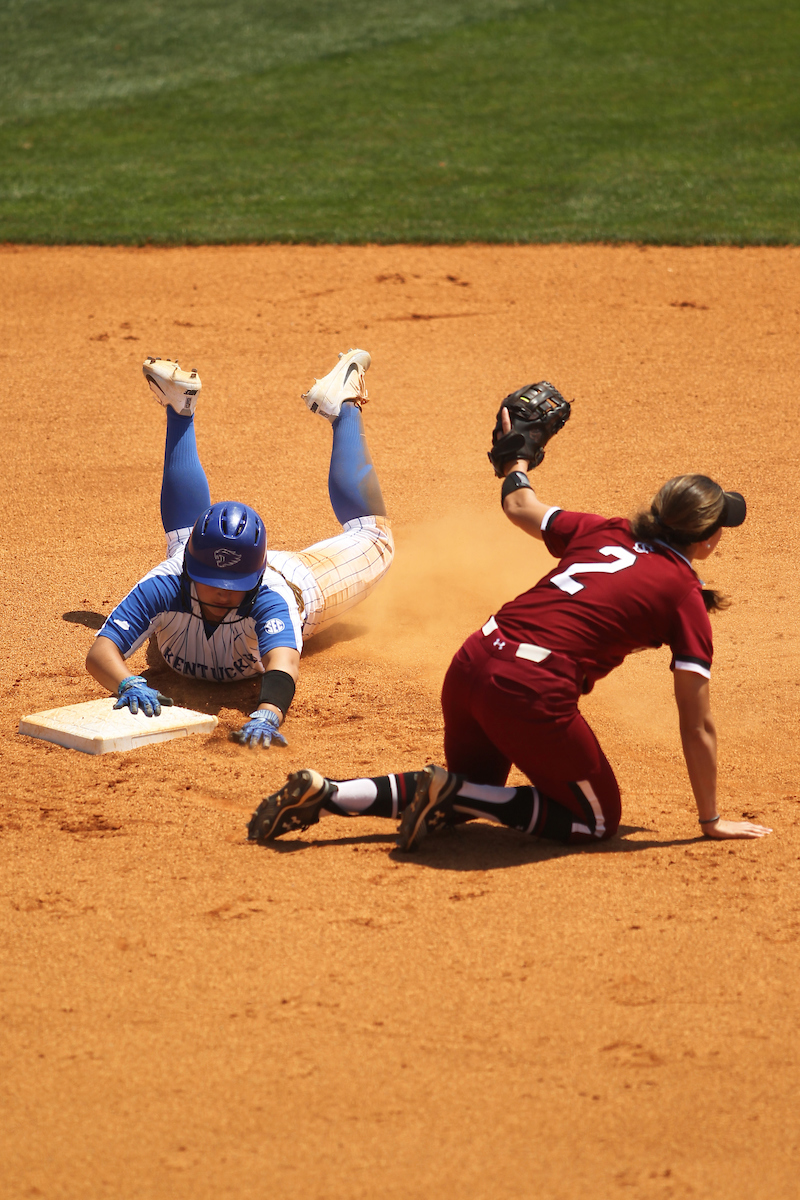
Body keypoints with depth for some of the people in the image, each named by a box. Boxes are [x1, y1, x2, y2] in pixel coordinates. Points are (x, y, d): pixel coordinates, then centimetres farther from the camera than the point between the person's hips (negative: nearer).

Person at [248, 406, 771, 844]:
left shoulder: (605, 531, 14)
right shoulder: (686, 596, -1)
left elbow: (520, 506, 30)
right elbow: (697, 723, -1)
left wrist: (516, 455, 52)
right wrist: (711, 819, 8)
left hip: (472, 663, 7)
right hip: (534, 694, -7)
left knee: (469, 796, 29)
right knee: (597, 820, 15)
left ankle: (325, 793, 10)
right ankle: (452, 791, -2)